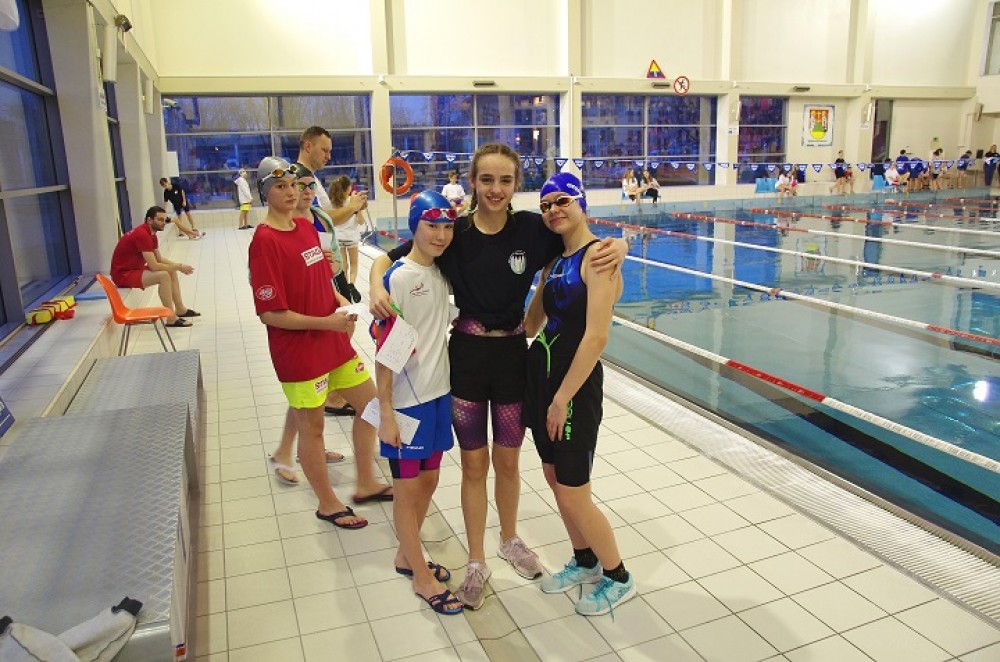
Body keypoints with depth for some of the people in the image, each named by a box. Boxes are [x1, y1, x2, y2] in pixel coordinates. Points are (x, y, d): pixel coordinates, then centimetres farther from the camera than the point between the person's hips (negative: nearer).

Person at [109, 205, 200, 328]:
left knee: (172, 272, 11)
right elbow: (154, 266, -29)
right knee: (163, 276, -27)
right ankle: (171, 318, -22)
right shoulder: (142, 235, -25)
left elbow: (160, 259, 13)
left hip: (135, 269, 11)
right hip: (123, 274, -11)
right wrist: (179, 267, -18)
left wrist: (177, 266, -3)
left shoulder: (151, 233, 6)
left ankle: (180, 309, 18)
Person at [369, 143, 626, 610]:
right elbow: (388, 258, -2)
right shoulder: (455, 232, -9)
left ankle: (510, 540, 43)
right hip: (466, 356, -1)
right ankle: (476, 562, 29)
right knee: (474, 464, 11)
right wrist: (376, 287, -23)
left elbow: (587, 246, 1)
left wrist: (617, 246, -21)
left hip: (513, 355, 1)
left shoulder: (531, 229, -7)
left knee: (508, 461, 17)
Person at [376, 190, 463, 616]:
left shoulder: (441, 273, 4)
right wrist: (385, 413, -17)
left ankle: (406, 555, 38)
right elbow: (385, 348, -16)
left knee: (428, 480, 18)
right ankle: (422, 577, 23)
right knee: (408, 489, 8)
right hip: (406, 401, -7)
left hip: (438, 394, 7)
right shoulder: (399, 278, -15)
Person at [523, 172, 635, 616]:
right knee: (554, 477, 18)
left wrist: (563, 398, -21)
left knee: (572, 495, 1)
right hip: (541, 371, 8)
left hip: (575, 381, -8)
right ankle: (585, 561, 39)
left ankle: (618, 578, 24)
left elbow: (596, 337, -22)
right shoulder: (554, 259, 10)